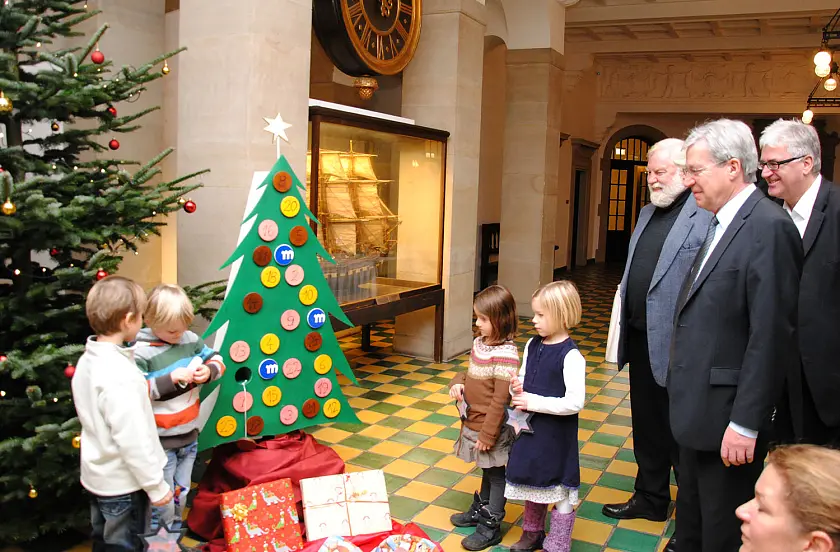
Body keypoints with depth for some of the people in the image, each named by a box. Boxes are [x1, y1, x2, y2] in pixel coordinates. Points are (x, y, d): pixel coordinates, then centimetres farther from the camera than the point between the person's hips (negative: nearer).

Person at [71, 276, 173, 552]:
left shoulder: (87, 361, 0)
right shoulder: (119, 373, -29)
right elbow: (132, 439, -27)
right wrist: (156, 485, -18)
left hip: (97, 475, 9)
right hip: (122, 483, -9)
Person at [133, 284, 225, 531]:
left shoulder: (190, 339, -2)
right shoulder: (141, 352, -19)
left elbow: (218, 361, 6)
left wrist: (209, 371, -17)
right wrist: (172, 378, -30)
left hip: (189, 435, 6)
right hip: (160, 440, -5)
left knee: (181, 493, 23)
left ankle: (176, 533, 44)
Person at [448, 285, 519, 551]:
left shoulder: (505, 354, -24)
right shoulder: (479, 343, 2)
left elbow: (500, 400, -23)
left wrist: (488, 434, -20)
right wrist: (458, 382, -5)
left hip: (491, 428, -8)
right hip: (473, 422, 8)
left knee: (495, 474, 9)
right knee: (487, 471, 25)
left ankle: (491, 527, 21)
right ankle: (480, 510, 42)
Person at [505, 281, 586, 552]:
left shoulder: (571, 356, -21)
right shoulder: (532, 346, 1)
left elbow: (575, 403, -24)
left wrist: (534, 402, -22)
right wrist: (518, 389, -9)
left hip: (557, 435, -7)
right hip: (531, 428, 7)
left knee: (560, 491, 8)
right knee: (532, 483, 22)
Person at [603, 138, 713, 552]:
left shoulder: (706, 216, -17)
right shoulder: (649, 212, 12)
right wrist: (624, 324, 16)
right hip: (640, 339, 8)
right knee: (647, 427, 21)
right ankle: (651, 498, 40)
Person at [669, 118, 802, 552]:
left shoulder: (768, 227, -19)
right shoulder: (722, 224, 11)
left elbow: (771, 335, -22)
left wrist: (746, 423, -20)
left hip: (726, 417, -9)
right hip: (698, 410, 9)